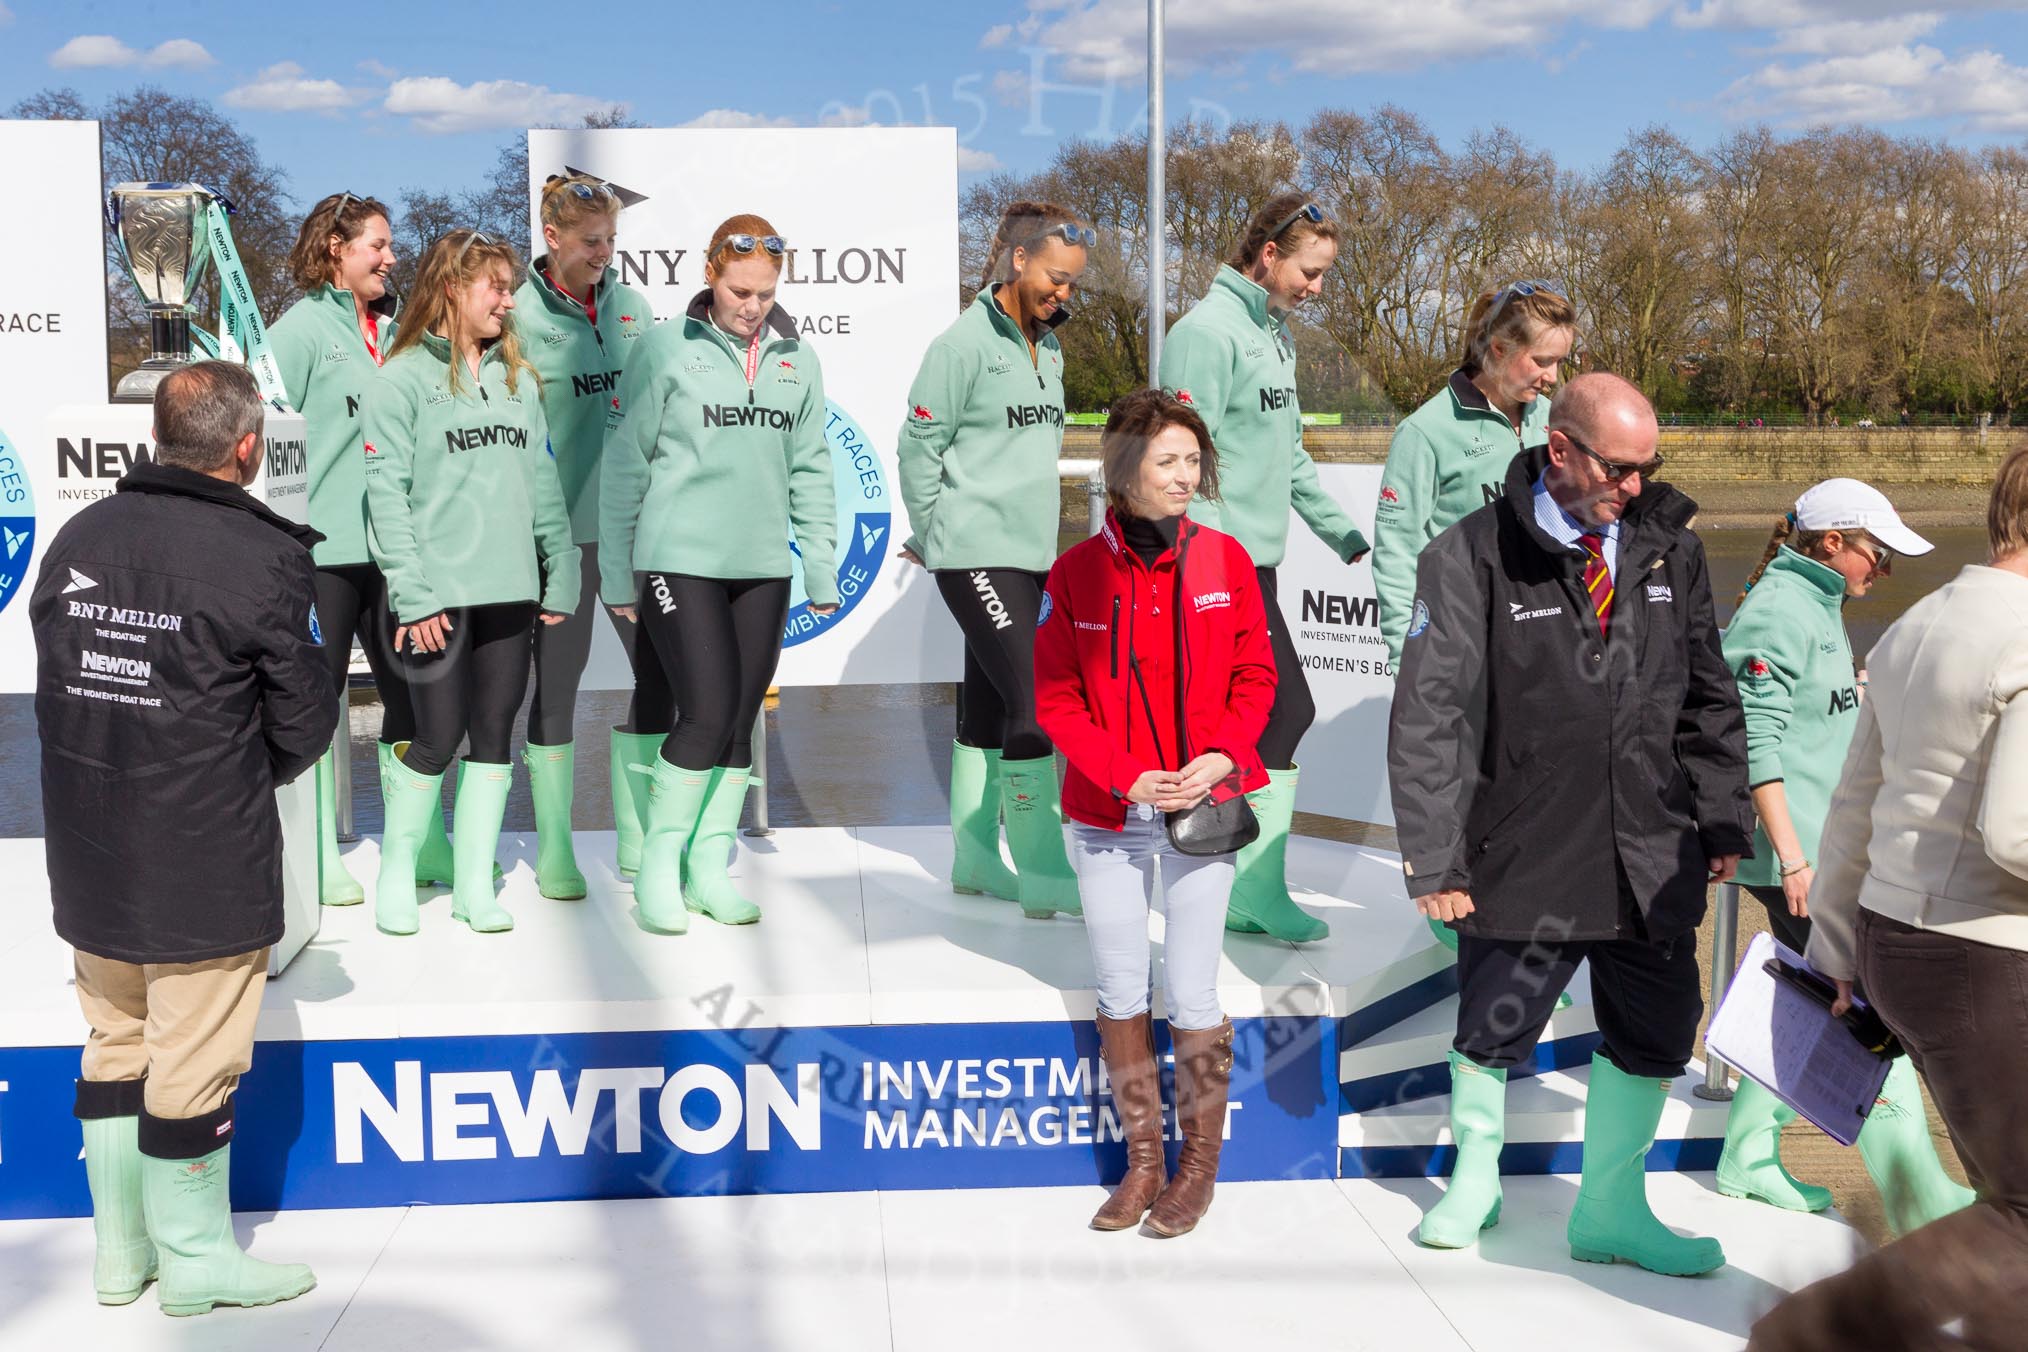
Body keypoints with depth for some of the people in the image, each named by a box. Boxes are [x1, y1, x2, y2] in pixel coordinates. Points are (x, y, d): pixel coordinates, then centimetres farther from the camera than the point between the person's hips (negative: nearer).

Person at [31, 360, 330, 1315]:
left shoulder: (77, 539, 2)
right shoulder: (265, 557, -15)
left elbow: (56, 685, 8)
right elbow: (304, 723, -8)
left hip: (87, 855, 6)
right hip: (205, 865, -6)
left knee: (116, 1044, 19)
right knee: (195, 1058, 7)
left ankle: (120, 1247, 32)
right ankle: (195, 1258, 21)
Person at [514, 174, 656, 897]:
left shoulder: (631, 306, 9)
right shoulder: (520, 316, -4)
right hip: (559, 528, -4)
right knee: (557, 675, 4)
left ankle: (637, 836, 21)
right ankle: (554, 847, 17)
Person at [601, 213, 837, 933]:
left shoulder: (798, 359, 8)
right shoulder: (666, 350, -3)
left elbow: (810, 472, 12)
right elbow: (624, 467, 0)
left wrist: (822, 572, 7)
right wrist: (617, 576, 0)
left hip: (763, 566, 4)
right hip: (679, 560, -4)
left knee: (740, 723, 8)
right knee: (707, 714, -11)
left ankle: (709, 869, 20)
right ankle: (657, 866, 7)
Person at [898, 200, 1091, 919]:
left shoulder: (1048, 346, 14)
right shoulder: (964, 342, -10)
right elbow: (919, 447, -7)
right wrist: (932, 535, 1)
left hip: (1029, 553, 8)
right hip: (975, 554, -8)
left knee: (989, 705, 12)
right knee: (1034, 704, -12)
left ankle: (975, 860, 20)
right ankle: (1044, 878, -8)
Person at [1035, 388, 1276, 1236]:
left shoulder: (1224, 560, -1)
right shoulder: (1077, 573, -3)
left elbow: (1256, 677, 3)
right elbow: (1056, 699, -2)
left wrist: (1222, 756, -13)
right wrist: (1127, 776, -13)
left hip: (1204, 805, -1)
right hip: (1108, 815, 1)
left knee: (1192, 996, 3)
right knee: (1119, 993, 9)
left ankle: (1199, 1167, 20)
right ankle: (1142, 1164, 25)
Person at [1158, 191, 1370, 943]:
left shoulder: (1275, 333, 17)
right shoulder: (1209, 331, -13)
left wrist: (1343, 533, 23)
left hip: (1255, 561, 9)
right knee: (1286, 710, -8)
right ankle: (1256, 892, 2)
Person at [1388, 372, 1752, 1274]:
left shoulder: (1669, 549, 4)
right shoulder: (1474, 556, -10)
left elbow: (1709, 700, 13)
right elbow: (1428, 716, -10)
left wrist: (1723, 823, 11)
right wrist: (1436, 858, -12)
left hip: (1653, 856, 4)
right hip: (1523, 855, -4)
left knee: (1654, 1037, 11)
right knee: (1492, 1033, 12)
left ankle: (1610, 1210, 32)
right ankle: (1475, 1180, 40)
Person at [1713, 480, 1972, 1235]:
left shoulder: (1816, 605, 16)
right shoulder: (1777, 609, -15)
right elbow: (1756, 741, -20)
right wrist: (1791, 854, -21)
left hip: (1822, 846, 10)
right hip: (1795, 851, -10)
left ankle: (1750, 1159, 23)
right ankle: (1918, 1196, 0)